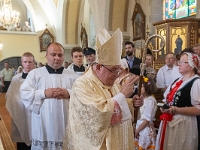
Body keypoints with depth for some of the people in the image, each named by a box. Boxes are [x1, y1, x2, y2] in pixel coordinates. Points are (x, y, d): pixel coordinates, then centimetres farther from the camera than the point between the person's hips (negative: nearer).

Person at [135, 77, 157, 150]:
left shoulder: (150, 101, -16)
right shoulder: (142, 99, 8)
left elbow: (147, 119, -18)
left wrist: (137, 130, -14)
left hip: (146, 129, -8)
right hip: (139, 127, 8)